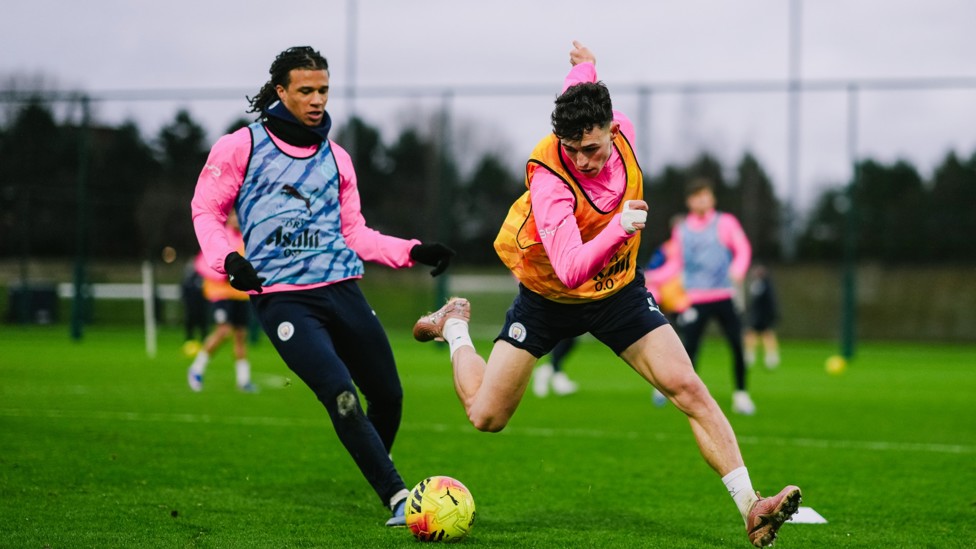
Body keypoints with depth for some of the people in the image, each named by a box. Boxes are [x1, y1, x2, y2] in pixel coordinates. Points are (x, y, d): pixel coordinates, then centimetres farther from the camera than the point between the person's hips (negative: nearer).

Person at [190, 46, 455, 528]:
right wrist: (227, 257, -10)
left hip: (342, 289, 5)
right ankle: (399, 499, -20)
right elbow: (206, 209, 7)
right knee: (342, 397, -21)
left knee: (388, 395, 4)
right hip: (282, 298, -5)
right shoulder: (242, 146, 3)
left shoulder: (336, 158, 16)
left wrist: (412, 251, 7)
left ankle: (380, 477, 31)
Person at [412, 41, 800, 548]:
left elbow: (579, 81, 7)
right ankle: (455, 325, 30)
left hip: (618, 290, 3)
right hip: (548, 295, -3)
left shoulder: (622, 131, -18)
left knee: (688, 388, -13)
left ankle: (751, 508, -11)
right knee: (486, 416, 0)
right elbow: (570, 270, -45)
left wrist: (585, 65, 31)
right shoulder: (548, 177, -34)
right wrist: (619, 227, -61)